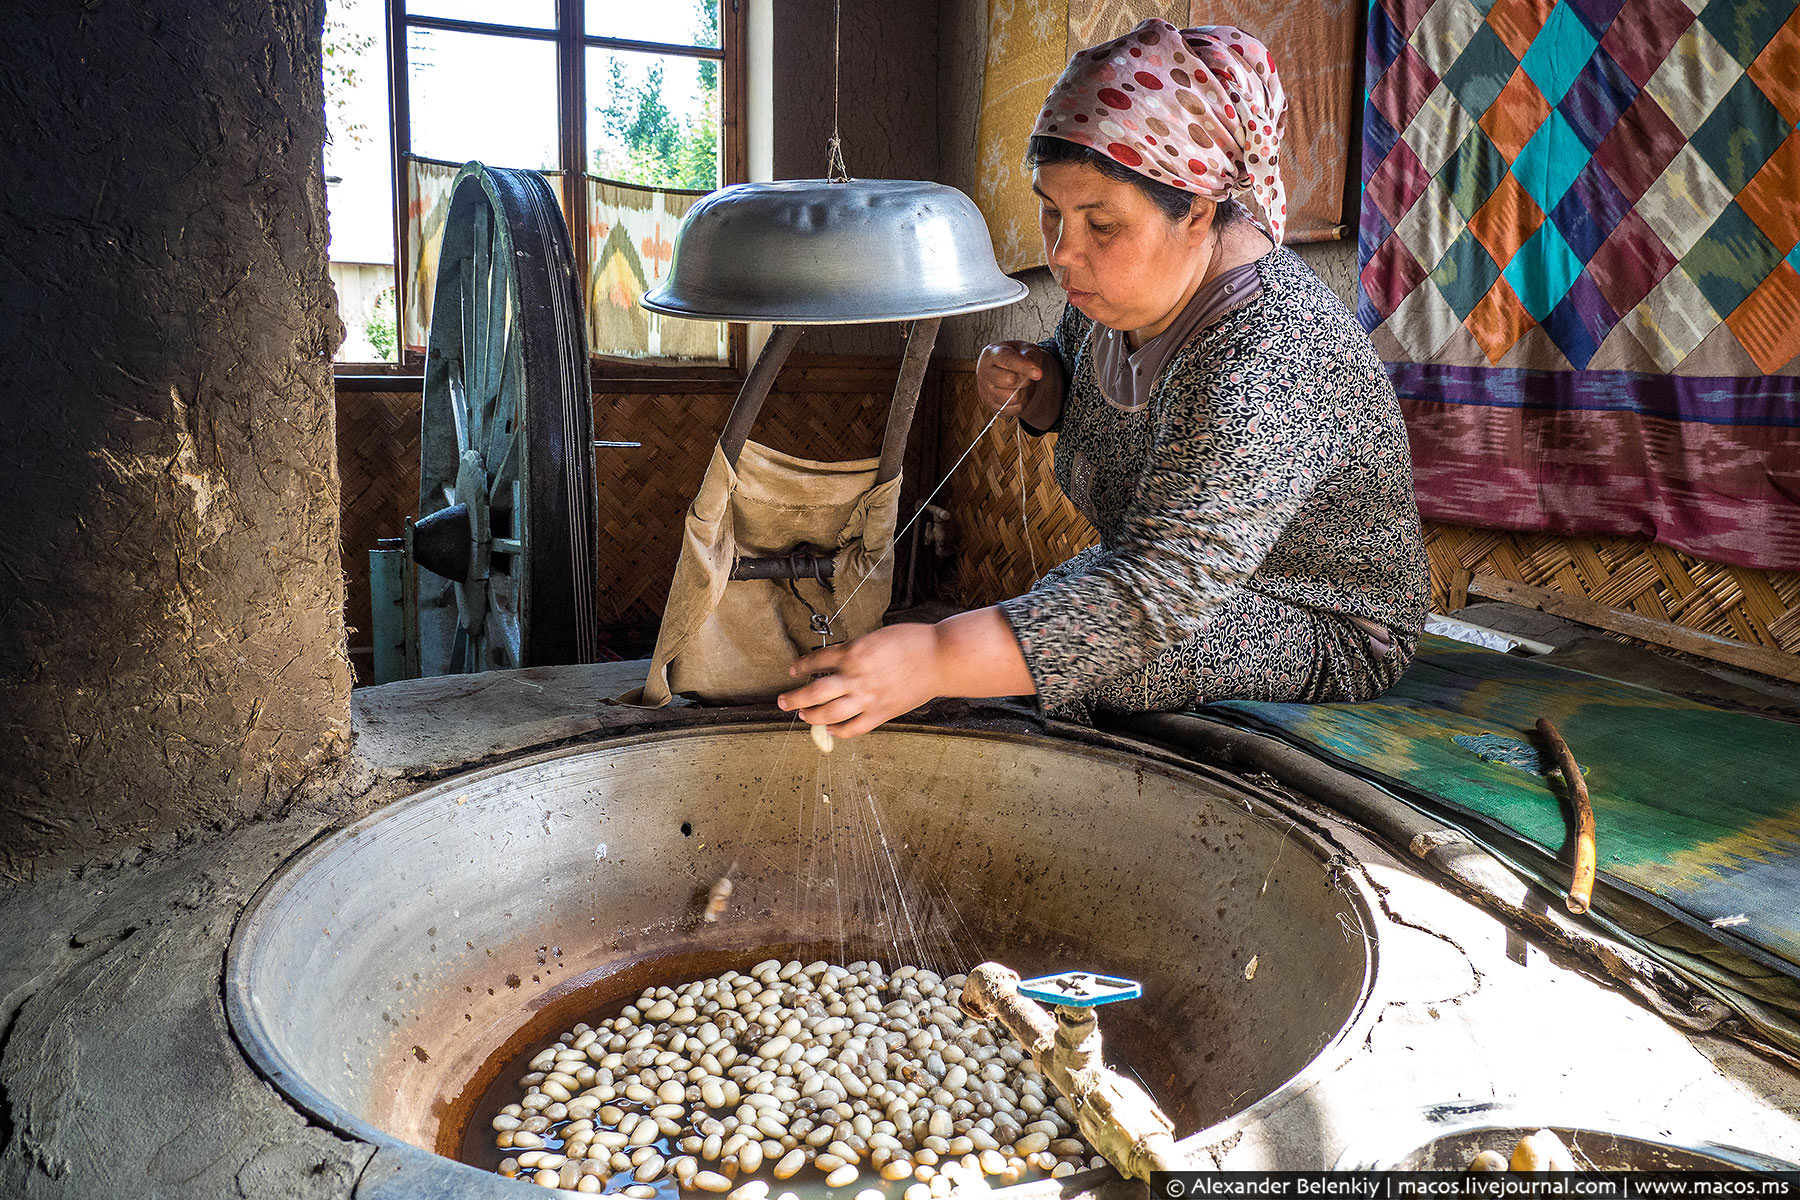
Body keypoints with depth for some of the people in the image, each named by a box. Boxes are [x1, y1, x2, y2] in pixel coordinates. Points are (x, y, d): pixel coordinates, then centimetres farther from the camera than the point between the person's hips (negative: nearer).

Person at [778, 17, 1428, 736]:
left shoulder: (1268, 363, -34)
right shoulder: (1118, 284, -8)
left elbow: (1159, 592, -43)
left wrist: (936, 661, -52)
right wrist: (1032, 387, -11)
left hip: (1326, 630, -8)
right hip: (1187, 565, 8)